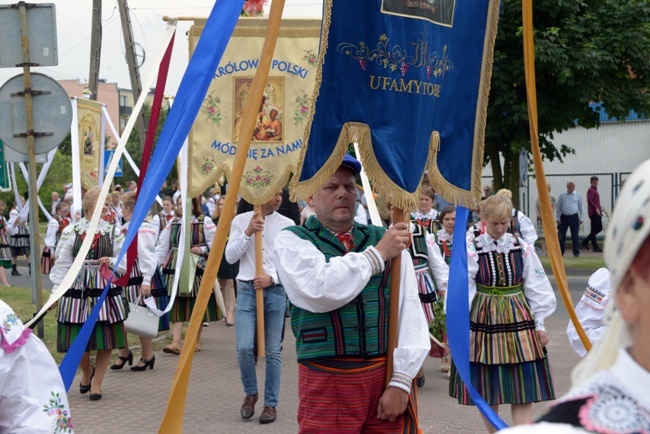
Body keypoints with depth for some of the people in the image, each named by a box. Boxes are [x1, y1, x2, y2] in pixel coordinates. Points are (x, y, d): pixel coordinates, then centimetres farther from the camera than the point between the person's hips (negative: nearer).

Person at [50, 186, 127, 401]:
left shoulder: (113, 232, 5)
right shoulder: (71, 231, 1)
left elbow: (125, 261, 8)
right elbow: (62, 263, 2)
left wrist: (111, 262, -12)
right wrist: (56, 290, -3)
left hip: (106, 289, 1)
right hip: (78, 288, -1)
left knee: (105, 338, 1)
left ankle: (97, 383, 18)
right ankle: (87, 371, 34)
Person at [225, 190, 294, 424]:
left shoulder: (287, 225, 2)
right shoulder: (241, 220, 5)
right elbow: (230, 256, -1)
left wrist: (272, 277, -15)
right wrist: (247, 233, -12)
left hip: (275, 290, 0)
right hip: (247, 289, 0)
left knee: (273, 351, 3)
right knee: (244, 347, -9)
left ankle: (271, 403, 14)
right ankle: (250, 393, 16)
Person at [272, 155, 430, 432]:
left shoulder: (386, 239, 8)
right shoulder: (292, 241, 2)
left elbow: (409, 312, 2)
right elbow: (319, 291, -17)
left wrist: (401, 381, -7)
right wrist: (377, 254, -8)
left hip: (388, 378, 2)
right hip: (326, 383, -2)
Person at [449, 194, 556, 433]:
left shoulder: (522, 249, 0)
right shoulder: (472, 250, -6)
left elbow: (537, 289, 5)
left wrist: (539, 324, 4)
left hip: (518, 323, 1)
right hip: (483, 323, -1)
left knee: (523, 389, -2)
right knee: (485, 388, 8)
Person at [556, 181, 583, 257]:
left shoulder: (578, 195, 5)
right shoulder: (562, 196, 6)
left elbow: (580, 207, 8)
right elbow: (558, 207, 8)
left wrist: (581, 218, 2)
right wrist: (558, 218, 2)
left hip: (574, 217, -1)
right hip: (564, 217, 1)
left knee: (575, 235, -1)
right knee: (561, 235, 2)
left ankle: (576, 252, 5)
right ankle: (560, 252, 10)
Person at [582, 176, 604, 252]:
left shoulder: (595, 190, 20)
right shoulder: (591, 190, -10)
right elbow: (589, 200, -22)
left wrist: (599, 208, 16)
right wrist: (596, 209, -25)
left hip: (597, 212, 10)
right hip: (593, 212, -10)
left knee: (599, 228, 12)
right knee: (594, 230, -4)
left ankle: (585, 241, 17)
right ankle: (595, 247, 0)